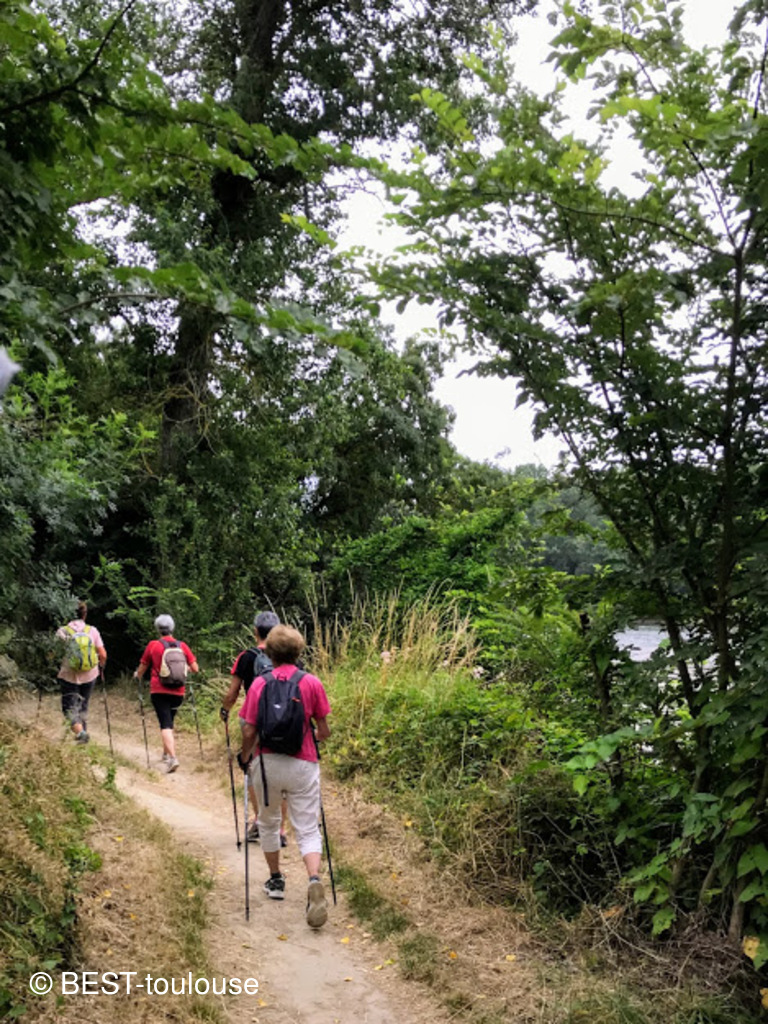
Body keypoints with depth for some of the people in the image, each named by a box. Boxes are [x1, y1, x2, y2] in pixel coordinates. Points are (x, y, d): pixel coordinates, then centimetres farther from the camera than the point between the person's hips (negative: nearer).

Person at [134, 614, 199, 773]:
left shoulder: (153, 645, -4)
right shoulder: (182, 645, 1)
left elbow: (142, 669, 6)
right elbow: (195, 669, 0)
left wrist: (137, 676, 29)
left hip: (159, 691, -3)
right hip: (178, 692, 3)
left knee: (165, 724, -7)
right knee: (169, 722, 23)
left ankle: (172, 757, -22)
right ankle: (166, 753, 34)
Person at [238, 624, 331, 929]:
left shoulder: (259, 684, -4)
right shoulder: (312, 683, -3)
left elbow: (249, 731, -5)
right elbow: (324, 731, 0)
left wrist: (245, 758, 13)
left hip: (267, 763, 1)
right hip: (303, 764, -1)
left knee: (268, 822, 23)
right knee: (307, 829, 4)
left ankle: (275, 881, 34)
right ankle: (314, 882, -19)